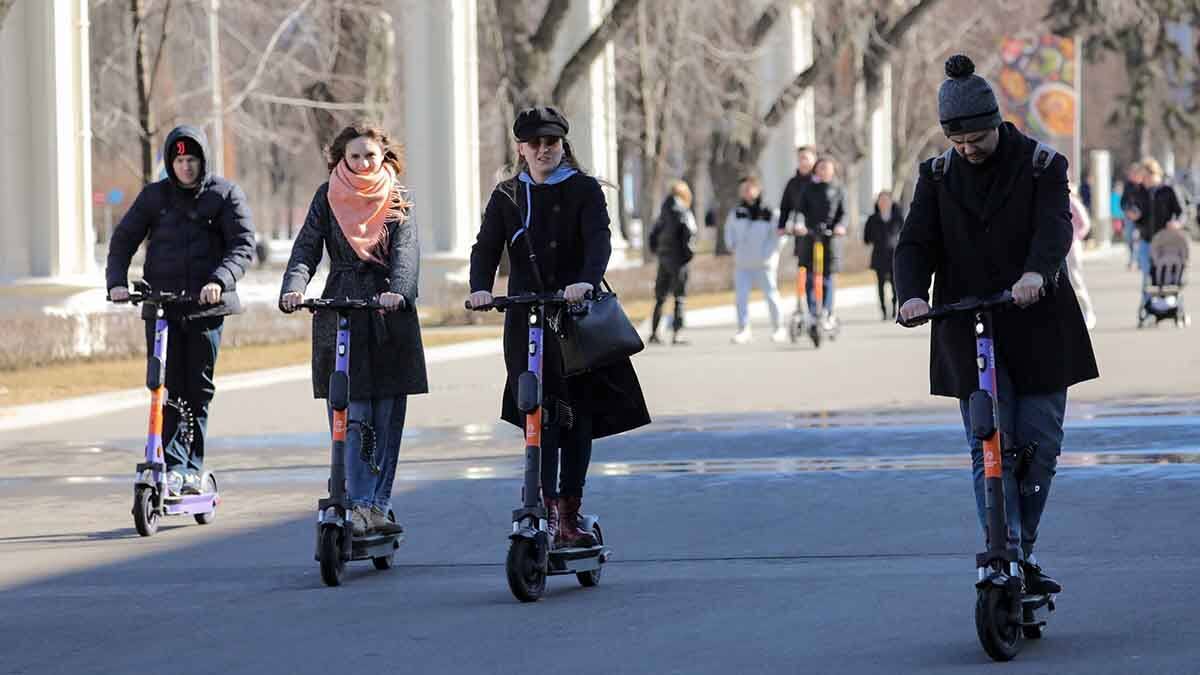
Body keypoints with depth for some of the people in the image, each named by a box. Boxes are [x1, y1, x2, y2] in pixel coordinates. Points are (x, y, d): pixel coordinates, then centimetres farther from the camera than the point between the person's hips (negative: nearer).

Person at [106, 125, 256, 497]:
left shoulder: (225, 194, 2)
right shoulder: (154, 195, 8)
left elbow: (243, 245, -6)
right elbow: (123, 239, 8)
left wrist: (220, 280, -23)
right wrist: (117, 281, -9)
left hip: (206, 305, -1)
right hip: (161, 307, 1)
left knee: (199, 389, 3)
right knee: (169, 389, -7)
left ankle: (191, 468, 12)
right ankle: (173, 466, -9)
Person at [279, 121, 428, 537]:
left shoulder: (398, 200, 5)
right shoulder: (329, 196, 5)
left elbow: (405, 250, -10)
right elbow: (306, 248, -2)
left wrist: (398, 290, -30)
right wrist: (294, 288, -22)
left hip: (390, 316, 1)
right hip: (340, 315, -1)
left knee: (387, 418, 3)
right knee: (351, 418, -7)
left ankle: (378, 505, 11)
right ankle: (356, 507, -7)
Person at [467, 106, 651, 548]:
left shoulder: (584, 190, 2)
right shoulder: (507, 196, 9)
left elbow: (598, 241, -13)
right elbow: (487, 246, -2)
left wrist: (586, 281, -34)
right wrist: (480, 288, -23)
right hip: (526, 321, 1)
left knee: (578, 415, 0)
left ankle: (570, 511, 6)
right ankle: (548, 510, -8)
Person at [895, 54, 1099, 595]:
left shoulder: (1040, 166, -2)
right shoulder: (938, 176, 5)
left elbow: (1055, 226, -19)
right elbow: (916, 243, -4)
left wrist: (1037, 272, -41)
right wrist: (912, 293, -25)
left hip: (1037, 324, -1)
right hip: (968, 332, 1)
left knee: (1040, 444, 2)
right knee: (989, 448, -9)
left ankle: (1024, 554, 18)